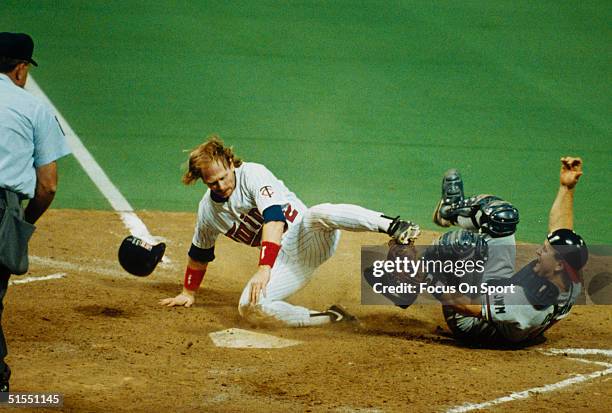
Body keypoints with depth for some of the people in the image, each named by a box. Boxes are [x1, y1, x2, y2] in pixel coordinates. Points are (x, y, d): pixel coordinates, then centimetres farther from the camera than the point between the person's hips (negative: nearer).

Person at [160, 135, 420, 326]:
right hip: (285, 262, 6)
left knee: (321, 214, -41)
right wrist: (189, 293, 34)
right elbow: (199, 252, 26)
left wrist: (264, 268, -36)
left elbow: (273, 218, -26)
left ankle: (394, 227, -48)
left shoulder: (252, 174, -13)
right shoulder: (208, 210, 8)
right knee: (249, 308, -22)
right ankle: (330, 318, -16)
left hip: (306, 235, -6)